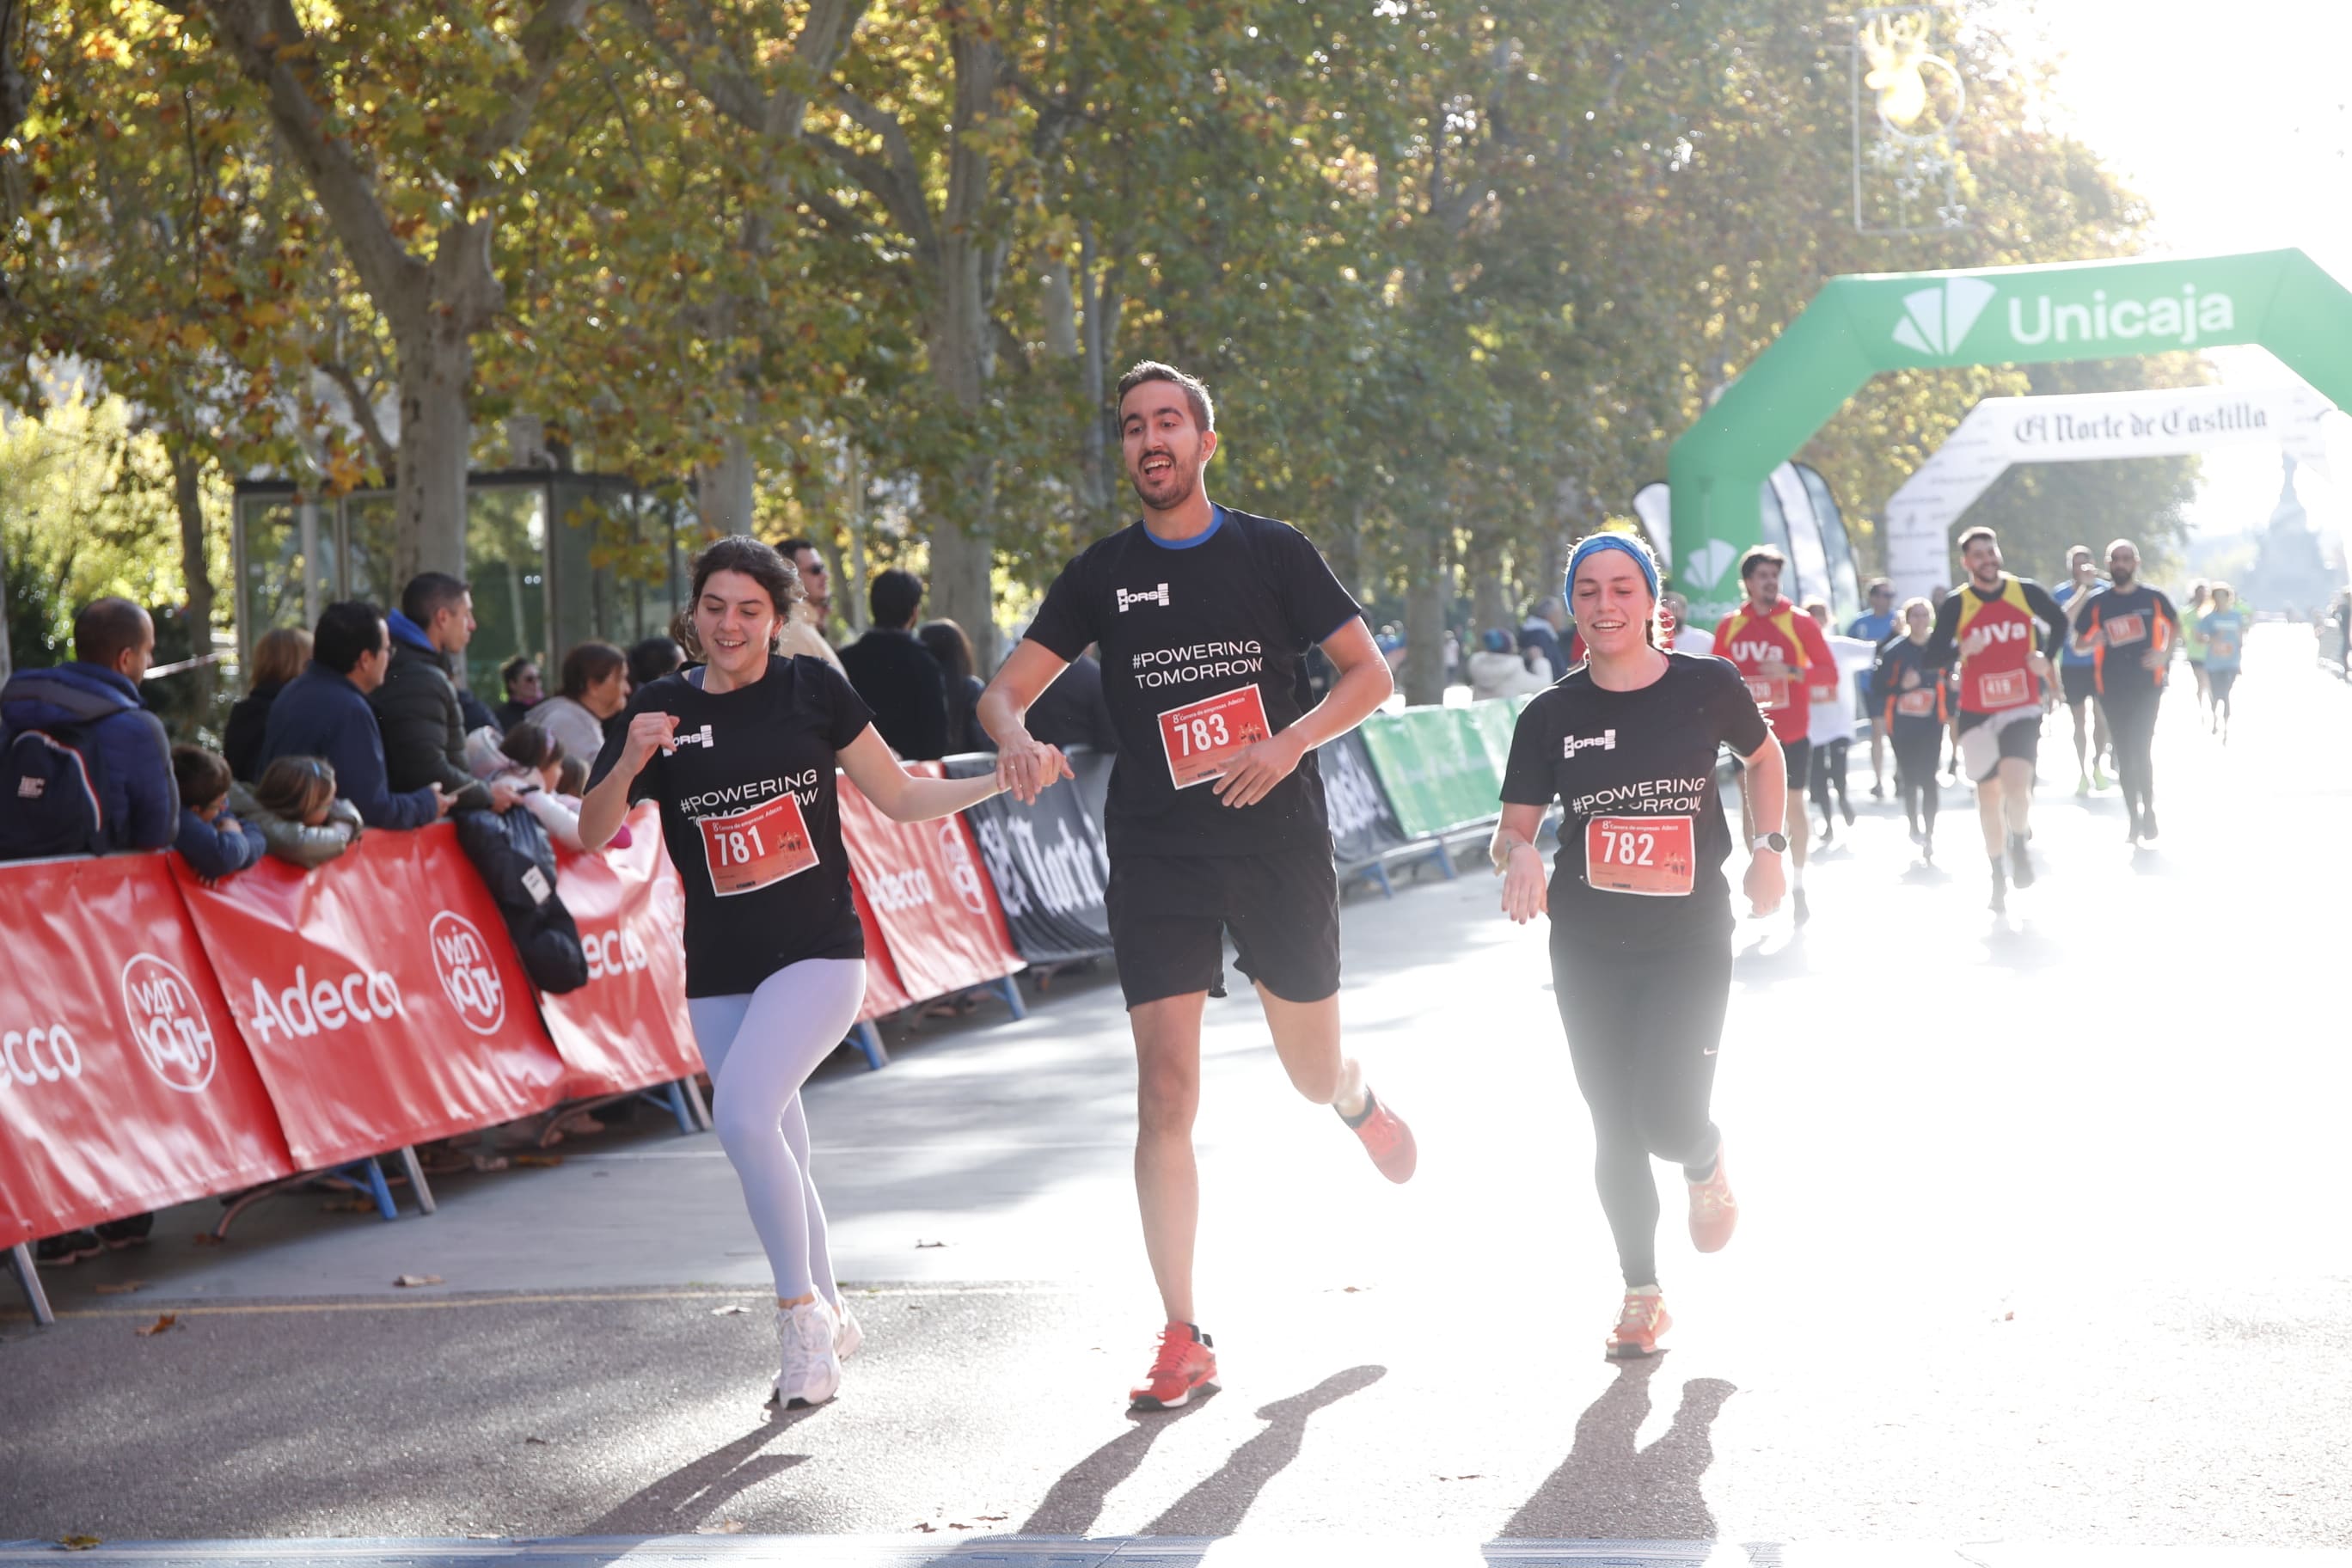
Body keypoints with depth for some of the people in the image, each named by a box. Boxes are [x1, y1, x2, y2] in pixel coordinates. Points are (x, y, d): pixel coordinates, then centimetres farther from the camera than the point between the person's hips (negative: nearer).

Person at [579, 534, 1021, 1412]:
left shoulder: (812, 689, 0)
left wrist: (1003, 779, -4)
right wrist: (630, 764, -21)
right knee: (776, 1151, 9)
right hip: (719, 972, 3)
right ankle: (827, 1317, 32)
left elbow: (900, 798, 7)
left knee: (744, 1116, -24)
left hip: (819, 953, -3)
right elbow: (592, 836, -3)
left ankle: (800, 1308, -9)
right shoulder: (664, 709, 3)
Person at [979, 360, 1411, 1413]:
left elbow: (1370, 674, 1)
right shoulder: (1102, 574, 4)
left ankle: (1356, 1099, 53)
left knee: (1313, 1076, 13)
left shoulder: (1272, 553, 0)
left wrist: (1289, 741, -17)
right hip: (1157, 859, 0)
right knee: (1165, 1097, -9)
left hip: (1280, 843, 0)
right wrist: (1016, 739, -20)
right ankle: (1183, 1343, -3)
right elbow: (1003, 690, 4)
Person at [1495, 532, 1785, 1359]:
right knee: (1615, 1127, 6)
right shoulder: (1551, 717, -2)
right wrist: (1520, 852, -21)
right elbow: (1513, 826, 1)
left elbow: (1762, 756, 15)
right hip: (1588, 947, 2)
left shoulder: (1707, 687, -5)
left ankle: (1706, 1165, 23)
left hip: (1690, 940, -2)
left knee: (1669, 1116, -15)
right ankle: (1642, 1292, 23)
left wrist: (1771, 845, 4)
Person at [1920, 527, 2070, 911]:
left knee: (2016, 784, -21)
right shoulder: (1957, 605, -5)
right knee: (1989, 795, 9)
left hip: (2022, 707, -1)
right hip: (1977, 712, 1)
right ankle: (1998, 873, 26)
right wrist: (1961, 650, -26)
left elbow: (2059, 622, 17)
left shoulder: (2026, 592, -1)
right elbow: (1930, 656, -7)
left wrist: (2046, 657, 2)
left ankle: (2019, 846, 9)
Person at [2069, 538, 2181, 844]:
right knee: (2125, 754, 6)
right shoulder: (2095, 602, 1)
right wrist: (2092, 642, -17)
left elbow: (2175, 626, 15)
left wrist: (2165, 654, -2)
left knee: (2141, 750, -10)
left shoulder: (2153, 598, -1)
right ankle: (2135, 817, 15)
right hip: (2112, 688, 2)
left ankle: (2148, 813, 4)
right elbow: (2078, 643, 6)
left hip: (2147, 684, -2)